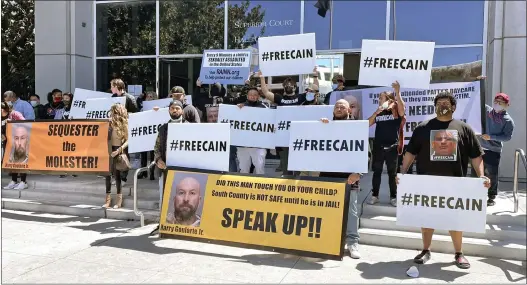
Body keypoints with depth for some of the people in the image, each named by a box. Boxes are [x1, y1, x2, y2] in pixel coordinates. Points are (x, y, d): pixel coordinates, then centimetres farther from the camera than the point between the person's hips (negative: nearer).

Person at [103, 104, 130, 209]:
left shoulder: (124, 125, -6)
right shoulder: (109, 123, 5)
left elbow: (127, 140, -10)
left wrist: (119, 149, -21)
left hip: (118, 151, -4)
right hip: (108, 150, 4)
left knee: (117, 174, 0)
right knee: (107, 174, 7)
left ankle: (119, 199, 12)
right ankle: (108, 199, 15)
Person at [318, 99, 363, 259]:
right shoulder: (327, 126, 14)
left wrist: (357, 172, -14)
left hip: (349, 176, -3)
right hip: (328, 174, 3)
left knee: (351, 210, 1)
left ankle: (352, 242, 9)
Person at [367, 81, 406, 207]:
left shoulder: (396, 112, -3)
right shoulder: (378, 113, 8)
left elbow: (402, 108, -26)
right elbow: (367, 124, 2)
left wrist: (397, 92, -34)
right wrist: (376, 113, -9)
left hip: (392, 147, -3)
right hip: (378, 147, 3)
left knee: (392, 173, 6)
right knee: (377, 172, 9)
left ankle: (393, 197, 14)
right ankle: (375, 195, 17)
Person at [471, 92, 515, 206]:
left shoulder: (508, 120, -4)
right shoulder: (486, 110, 3)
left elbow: (508, 136, -9)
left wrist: (491, 137, -18)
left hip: (494, 151, -2)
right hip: (479, 148, 3)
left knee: (493, 174, 3)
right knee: (475, 173, 9)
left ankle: (492, 197, 18)